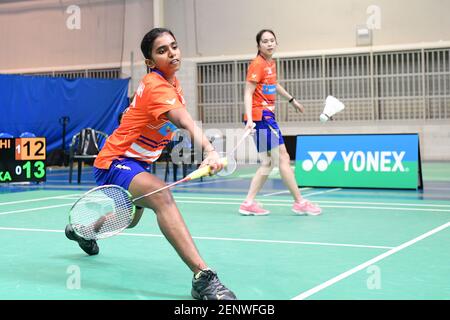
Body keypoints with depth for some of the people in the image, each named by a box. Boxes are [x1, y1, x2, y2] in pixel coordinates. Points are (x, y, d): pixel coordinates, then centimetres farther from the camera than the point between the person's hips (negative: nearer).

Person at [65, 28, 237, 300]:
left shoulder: (171, 82, 3)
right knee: (162, 196, -38)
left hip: (137, 161, 11)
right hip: (116, 162, -11)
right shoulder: (157, 87, -26)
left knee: (131, 219, 33)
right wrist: (209, 150, -60)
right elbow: (185, 122, -46)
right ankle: (203, 277, -50)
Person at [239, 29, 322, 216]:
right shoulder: (257, 64, -12)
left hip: (267, 116, 9)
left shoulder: (271, 64, 14)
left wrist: (292, 100, 44)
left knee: (268, 163, 10)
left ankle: (249, 203, 12)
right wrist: (250, 119, -29)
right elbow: (248, 93, -17)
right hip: (260, 116, -9)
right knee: (283, 158, -6)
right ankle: (299, 202, 1)